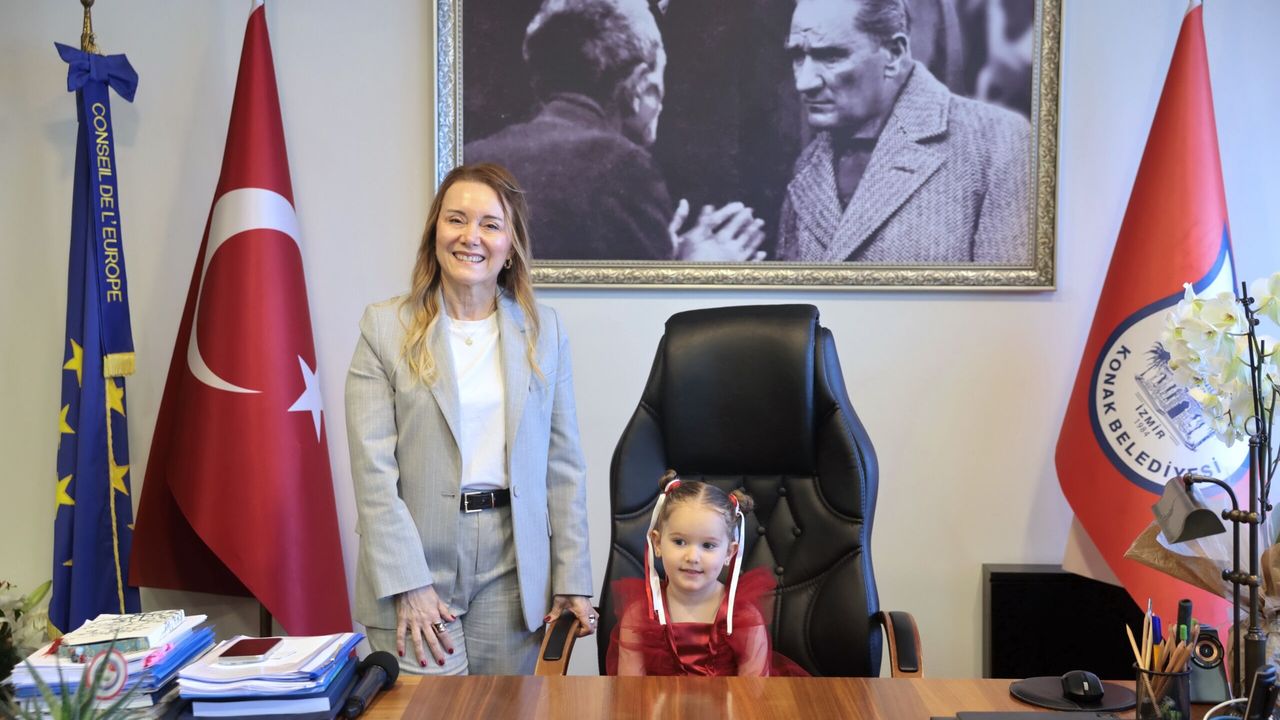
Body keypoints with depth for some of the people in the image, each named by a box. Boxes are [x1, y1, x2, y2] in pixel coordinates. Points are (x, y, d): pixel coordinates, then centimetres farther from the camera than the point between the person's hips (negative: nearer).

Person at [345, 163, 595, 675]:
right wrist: (408, 583, -13)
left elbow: (563, 464, 6)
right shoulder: (385, 328, -1)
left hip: (511, 576, 2)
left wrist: (571, 579, 2)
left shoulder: (545, 332, 6)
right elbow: (373, 469, -6)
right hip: (416, 562, -2)